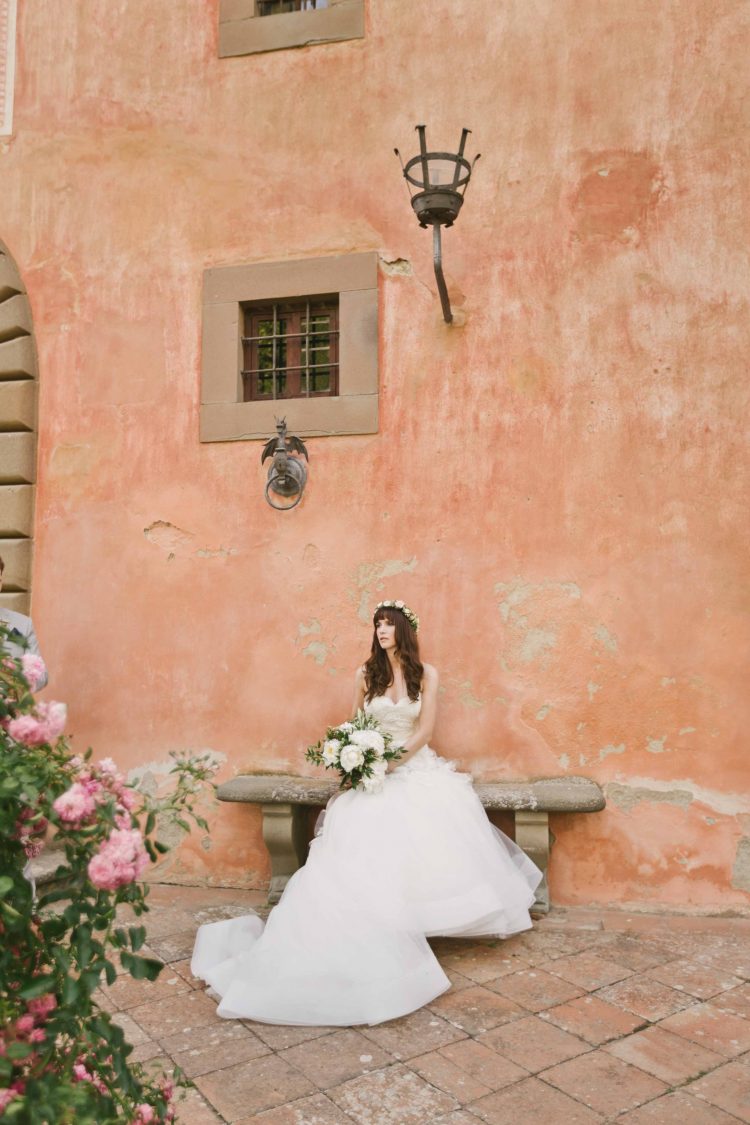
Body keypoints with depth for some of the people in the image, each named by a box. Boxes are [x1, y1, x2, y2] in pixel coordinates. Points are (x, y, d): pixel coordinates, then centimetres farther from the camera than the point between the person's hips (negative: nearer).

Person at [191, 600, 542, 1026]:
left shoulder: (426, 674, 1)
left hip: (415, 767, 0)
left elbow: (425, 730, -5)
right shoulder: (367, 675, 5)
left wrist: (392, 762, -14)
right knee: (367, 845, -19)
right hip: (374, 770, 1)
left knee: (437, 823, -22)